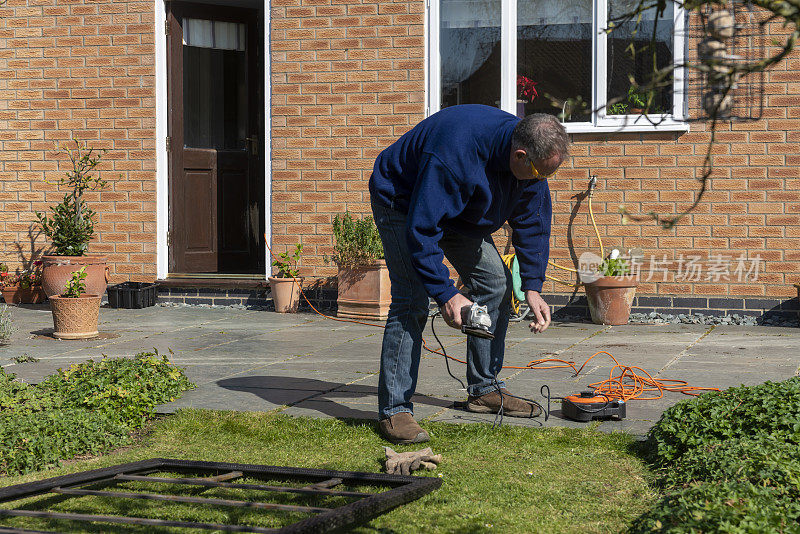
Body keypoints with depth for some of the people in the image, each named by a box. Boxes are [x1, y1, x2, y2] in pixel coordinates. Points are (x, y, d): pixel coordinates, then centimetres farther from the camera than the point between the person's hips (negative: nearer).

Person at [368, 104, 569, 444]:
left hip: (460, 211, 8)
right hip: (403, 202, -8)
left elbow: (532, 222, -2)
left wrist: (533, 288, -8)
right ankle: (394, 410, -17)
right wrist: (445, 294, -39)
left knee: (496, 283, 2)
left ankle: (485, 390, 14)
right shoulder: (455, 154, -41)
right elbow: (421, 229, -38)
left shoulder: (530, 159, -16)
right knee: (412, 300, -20)